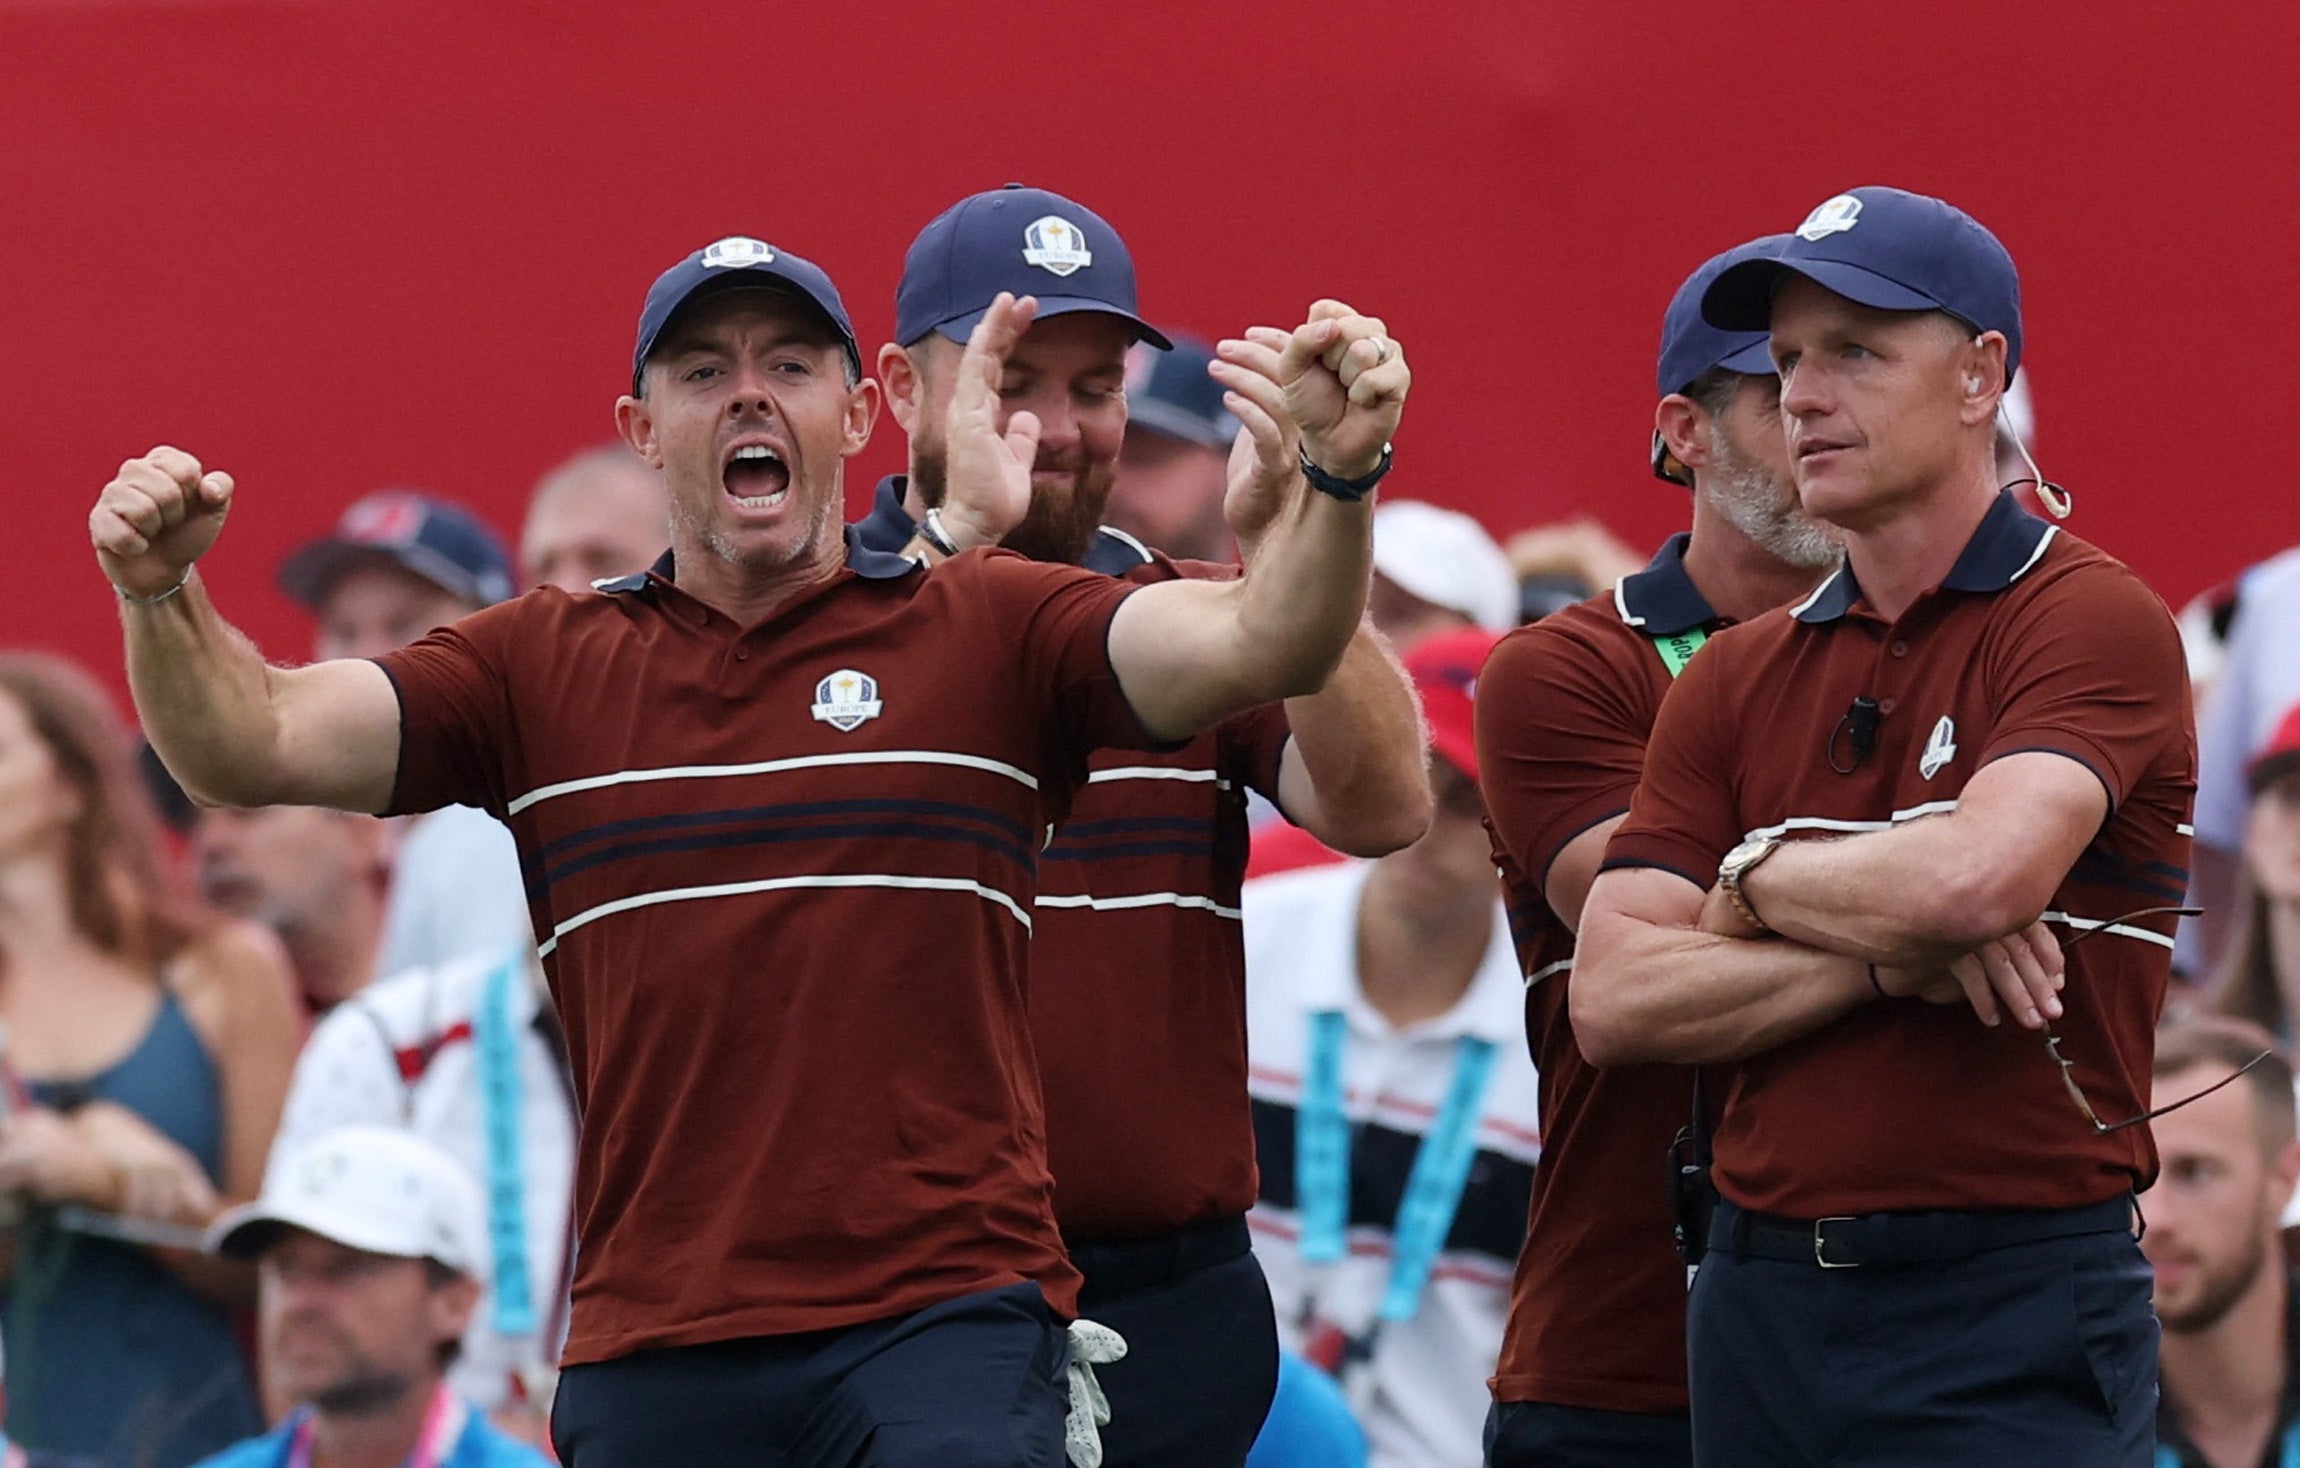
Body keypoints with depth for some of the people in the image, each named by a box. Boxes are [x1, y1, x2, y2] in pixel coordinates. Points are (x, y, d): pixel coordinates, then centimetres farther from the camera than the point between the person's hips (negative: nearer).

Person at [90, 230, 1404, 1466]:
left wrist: (1334, 484, -27)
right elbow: (257, 743, 5)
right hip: (653, 1339, 3)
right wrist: (162, 598, -16)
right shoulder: (544, 668, 12)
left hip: (947, 1318, -3)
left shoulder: (988, 633, 7)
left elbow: (1257, 643, -7)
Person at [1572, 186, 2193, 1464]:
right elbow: (1612, 1000, 2)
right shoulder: (1736, 678, 11)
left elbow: (1978, 875, -24)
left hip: (2009, 1319, -5)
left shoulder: (2091, 620, -6)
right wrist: (1887, 960, -12)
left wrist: (1757, 877, -4)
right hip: (1758, 1299, 5)